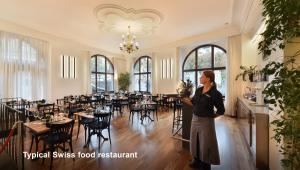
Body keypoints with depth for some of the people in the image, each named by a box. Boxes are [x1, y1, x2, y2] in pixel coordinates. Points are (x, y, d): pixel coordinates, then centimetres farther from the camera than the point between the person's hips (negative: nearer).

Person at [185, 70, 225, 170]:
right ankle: (197, 161, 41)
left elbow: (221, 110, -8)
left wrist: (211, 116, -1)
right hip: (195, 119, 6)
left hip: (206, 121, -6)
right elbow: (193, 103, 10)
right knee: (195, 141, 19)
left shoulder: (215, 93, -17)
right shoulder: (198, 90, 2)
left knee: (205, 144, 11)